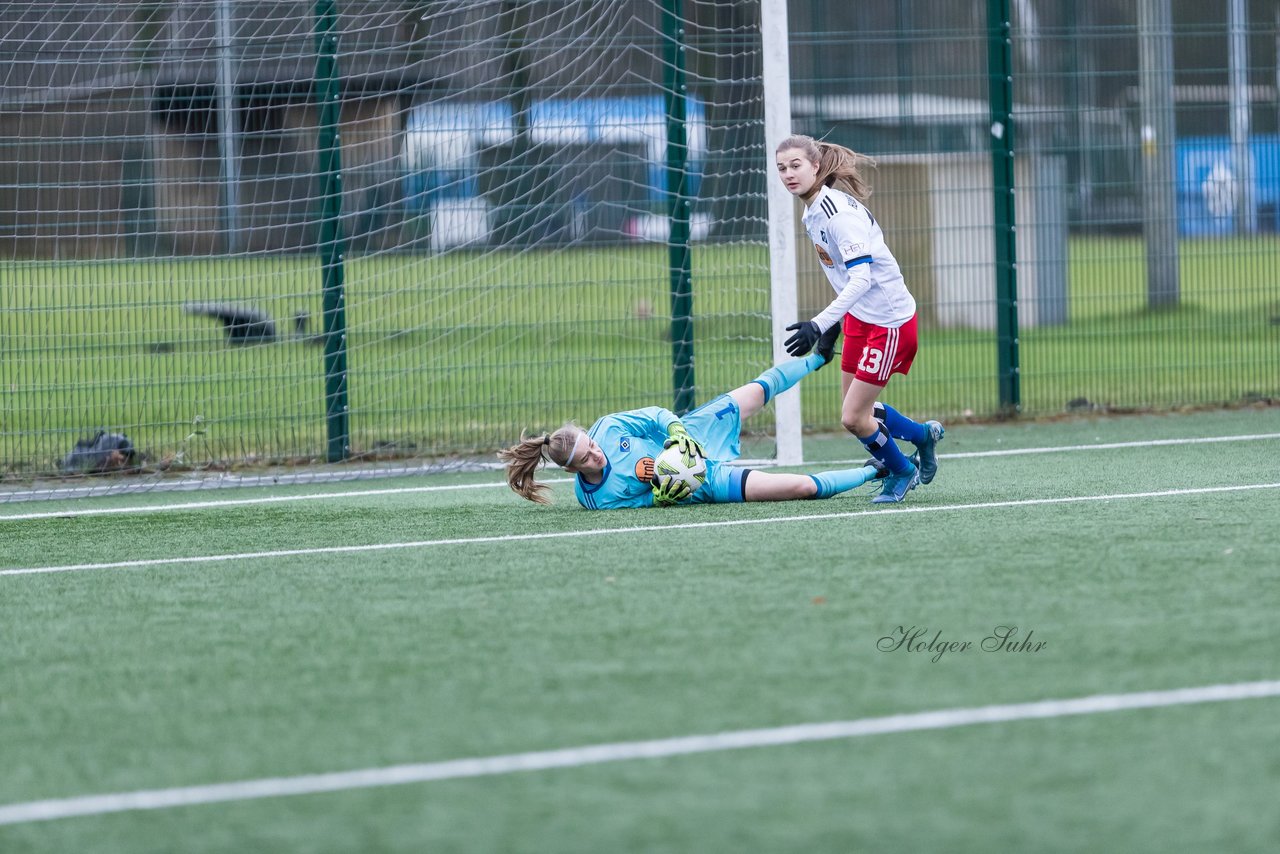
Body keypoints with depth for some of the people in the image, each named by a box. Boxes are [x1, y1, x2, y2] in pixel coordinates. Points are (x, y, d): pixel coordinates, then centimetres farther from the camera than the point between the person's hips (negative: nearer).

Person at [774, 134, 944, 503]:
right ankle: (923, 435, 39)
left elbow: (861, 277, -33)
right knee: (855, 410, 16)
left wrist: (820, 323, -41)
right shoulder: (813, 212, 5)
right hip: (859, 317, 9)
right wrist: (832, 326, 20)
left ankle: (901, 471, 21)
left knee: (853, 417, -5)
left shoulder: (837, 210, -25)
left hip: (888, 320, -9)